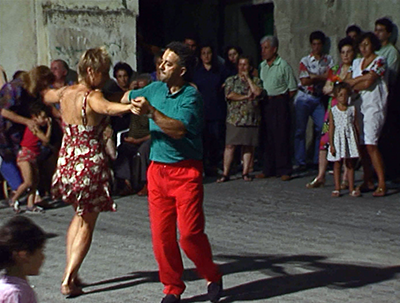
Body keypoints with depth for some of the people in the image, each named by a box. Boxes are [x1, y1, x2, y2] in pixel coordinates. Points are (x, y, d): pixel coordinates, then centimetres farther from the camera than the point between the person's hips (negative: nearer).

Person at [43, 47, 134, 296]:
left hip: (67, 162, 7)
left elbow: (47, 96, 27)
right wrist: (130, 107, -63)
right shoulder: (92, 97, -19)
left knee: (81, 214, 25)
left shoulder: (65, 93, 3)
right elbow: (108, 107, -43)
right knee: (87, 224, 6)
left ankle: (71, 273, 22)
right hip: (90, 165, -7)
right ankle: (68, 280, 1)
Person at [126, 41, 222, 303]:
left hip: (186, 171, -6)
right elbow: (128, 98, 30)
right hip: (158, 170, 6)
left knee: (190, 233, -9)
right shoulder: (155, 89, 10)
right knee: (161, 234, 4)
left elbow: (179, 129, -25)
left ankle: (212, 277, 16)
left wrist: (151, 112, -28)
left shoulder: (191, 96, -10)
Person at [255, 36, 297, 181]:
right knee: (266, 137, 6)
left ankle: (284, 170, 0)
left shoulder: (283, 65, -5)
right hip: (264, 104, 6)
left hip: (279, 102, -6)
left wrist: (281, 100, -5)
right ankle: (268, 170, 13)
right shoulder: (261, 66, 13)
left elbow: (292, 89, -4)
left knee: (281, 137, -5)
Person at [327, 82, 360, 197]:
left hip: (350, 137, 1)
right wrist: (331, 144, -6)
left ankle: (351, 189, 10)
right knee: (337, 164, 3)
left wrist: (357, 142, 6)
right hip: (338, 139, -1)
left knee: (350, 164, 5)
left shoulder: (352, 109, 4)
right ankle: (337, 189, 8)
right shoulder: (333, 111, 0)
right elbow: (331, 128, -1)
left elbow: (356, 126, 8)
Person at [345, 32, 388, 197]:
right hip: (358, 106, 6)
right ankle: (368, 181, 11)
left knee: (370, 144, -15)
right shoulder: (356, 63, 18)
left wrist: (352, 83, -1)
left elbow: (369, 83, -13)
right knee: (361, 145, 3)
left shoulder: (379, 61, -1)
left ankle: (382, 183, -12)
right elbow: (347, 81, 8)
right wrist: (362, 78, -7)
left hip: (373, 107, -6)